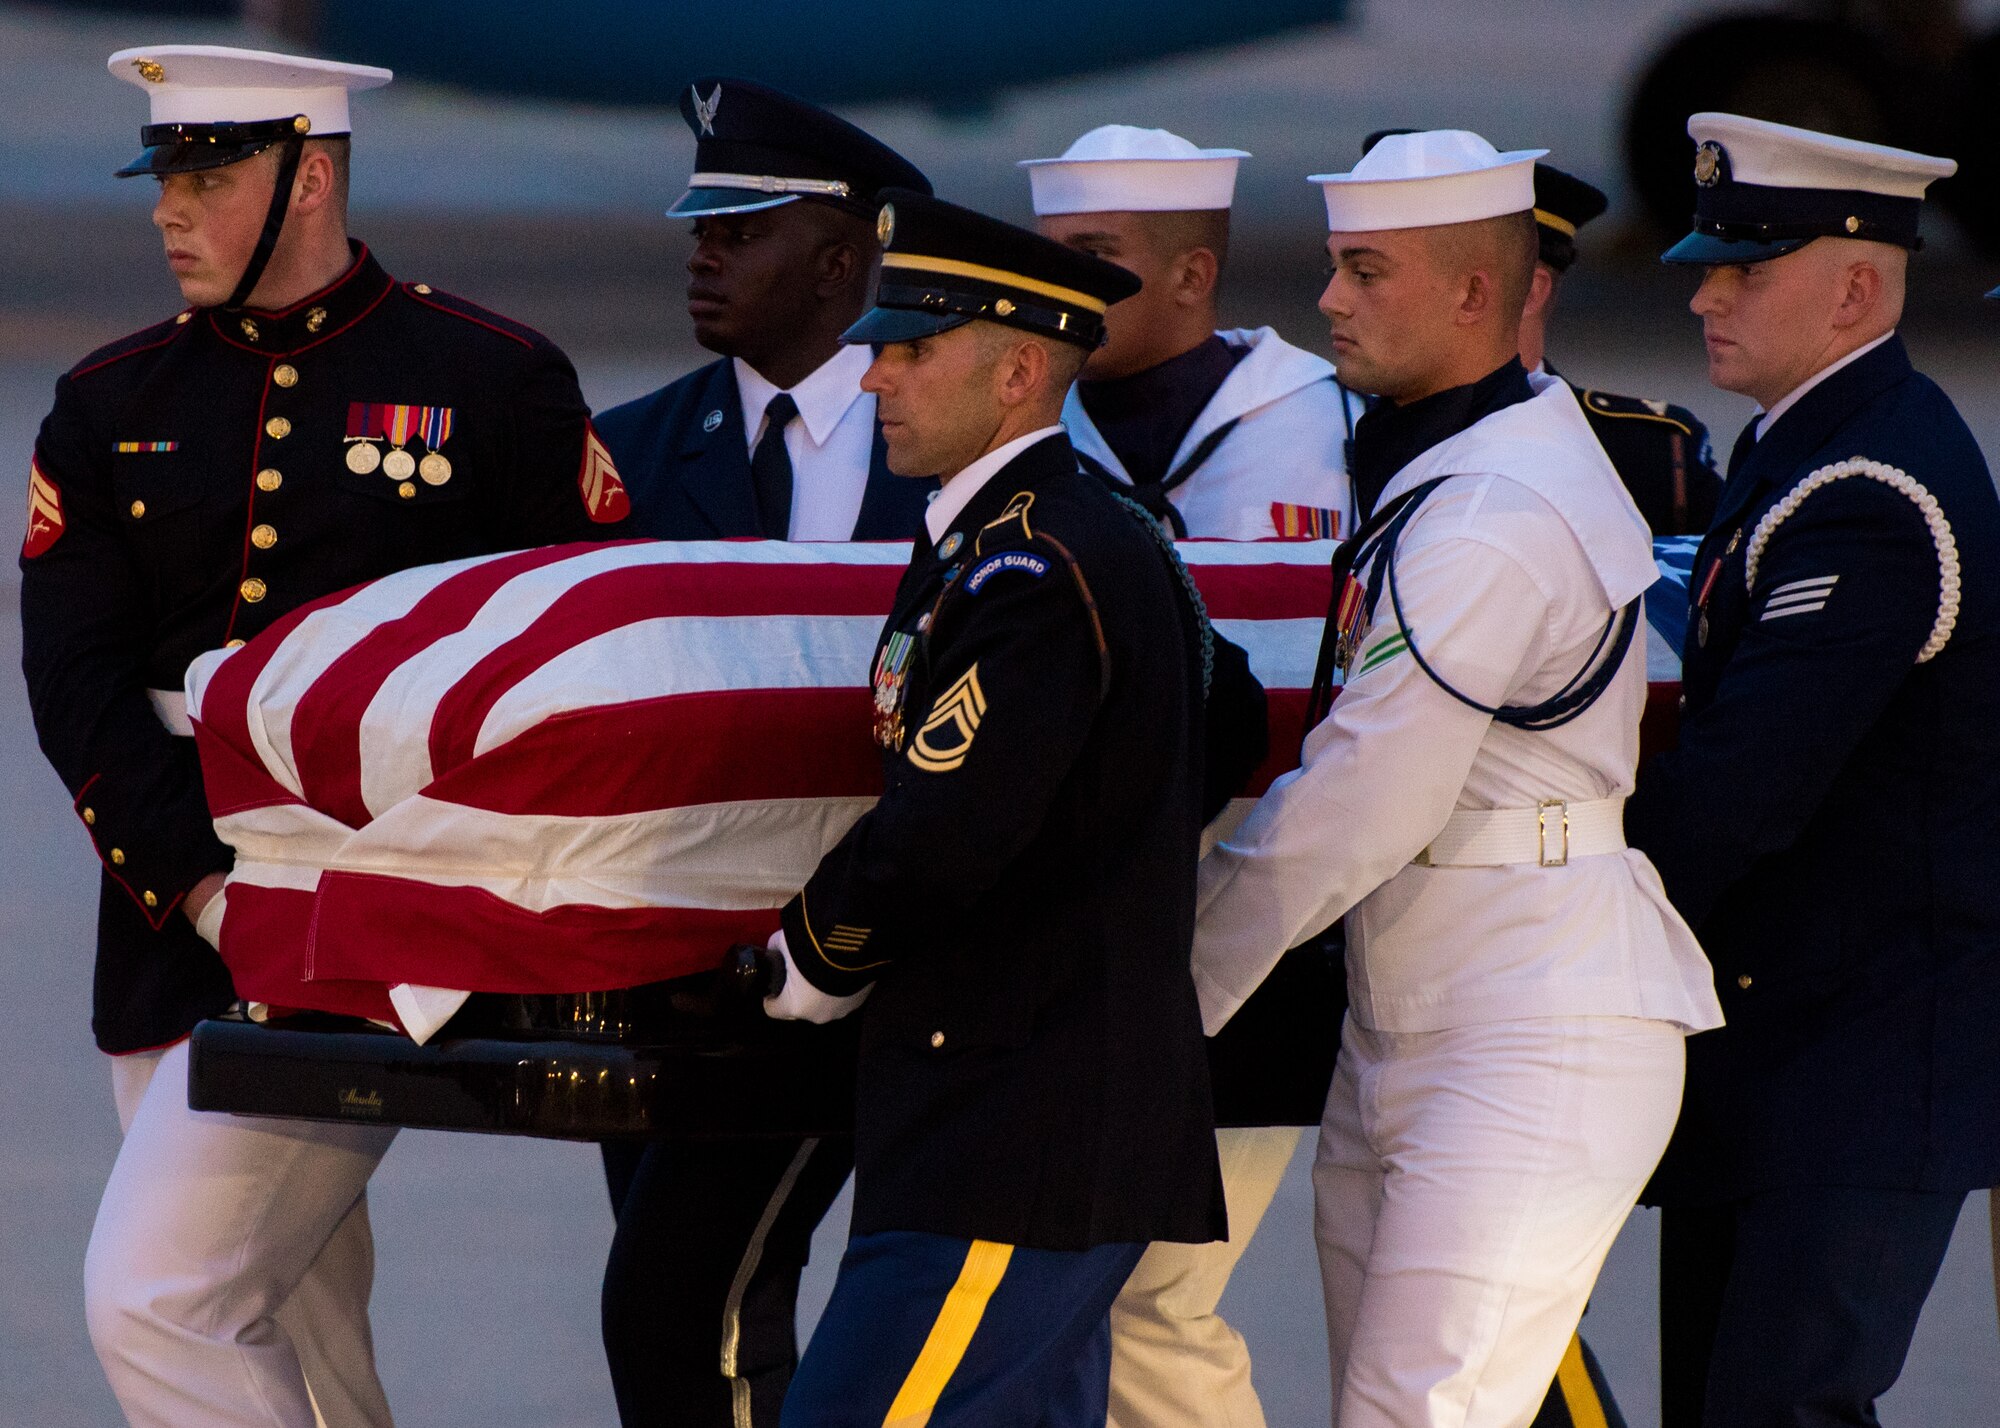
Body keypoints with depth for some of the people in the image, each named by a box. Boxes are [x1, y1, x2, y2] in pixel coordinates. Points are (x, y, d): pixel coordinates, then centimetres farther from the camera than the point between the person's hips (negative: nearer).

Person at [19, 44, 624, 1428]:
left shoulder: (497, 381, 0)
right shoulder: (111, 406, 10)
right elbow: (76, 685, 1)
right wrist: (203, 886, -13)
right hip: (176, 917, 5)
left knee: (157, 1299, -16)